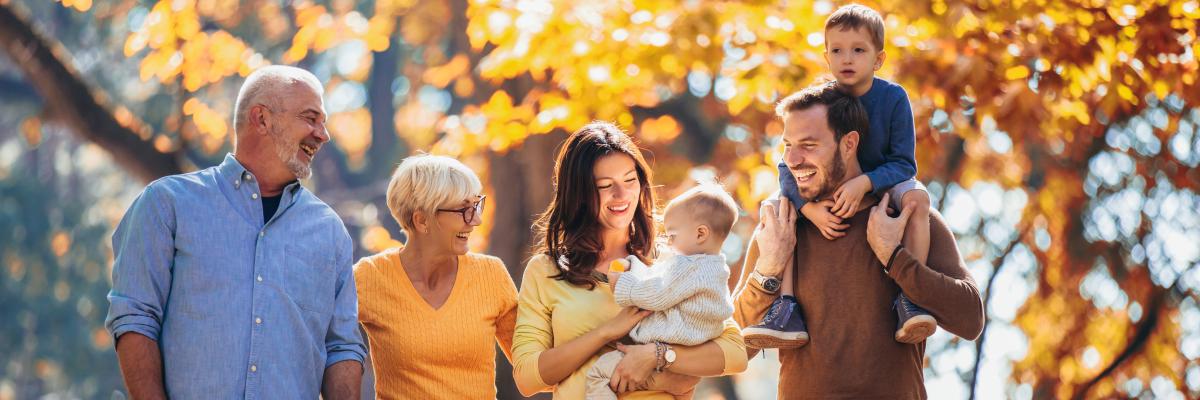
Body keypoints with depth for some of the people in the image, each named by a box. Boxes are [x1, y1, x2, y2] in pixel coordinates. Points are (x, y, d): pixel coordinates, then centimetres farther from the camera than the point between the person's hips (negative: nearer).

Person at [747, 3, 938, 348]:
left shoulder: (893, 98, -17)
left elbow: (904, 164, -19)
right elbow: (789, 167, -16)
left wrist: (864, 183, -37)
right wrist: (809, 207, -34)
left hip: (883, 184, -2)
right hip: (828, 193, 2)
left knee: (916, 197, -34)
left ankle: (908, 299, -35)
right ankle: (788, 311, -27)